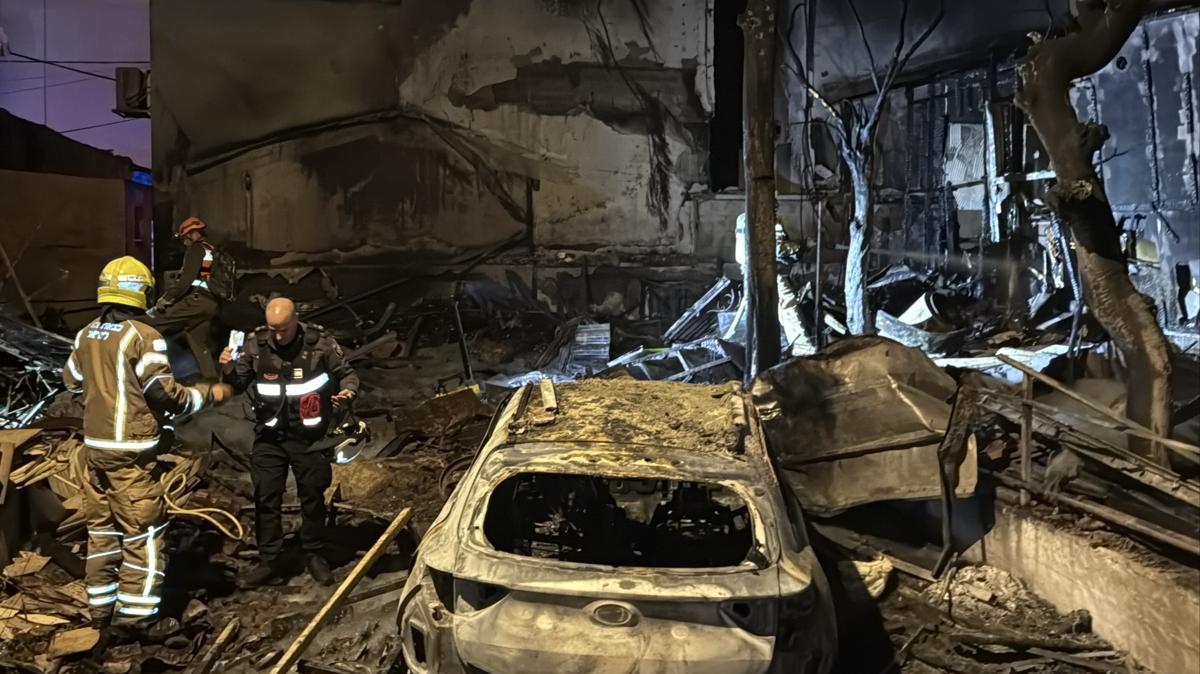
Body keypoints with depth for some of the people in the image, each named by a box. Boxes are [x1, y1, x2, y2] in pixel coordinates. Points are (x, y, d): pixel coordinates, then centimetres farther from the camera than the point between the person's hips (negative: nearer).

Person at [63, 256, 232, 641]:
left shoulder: (86, 335, 9)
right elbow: (164, 393, -16)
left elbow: (71, 382, 21)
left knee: (101, 528, 14)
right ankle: (132, 617, 0)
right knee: (143, 531, -1)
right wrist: (208, 396, -3)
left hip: (95, 446, 8)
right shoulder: (143, 336, -14)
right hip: (131, 450, -8)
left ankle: (102, 612, 22)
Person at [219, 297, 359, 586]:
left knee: (312, 496, 9)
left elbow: (347, 373, 1)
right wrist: (228, 370, -18)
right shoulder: (256, 344, -5)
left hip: (308, 435, -1)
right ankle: (270, 560, 18)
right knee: (266, 498, 5)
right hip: (269, 436, 2)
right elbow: (238, 385, 4)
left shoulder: (320, 342, -10)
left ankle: (315, 555, 25)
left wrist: (348, 391, -20)